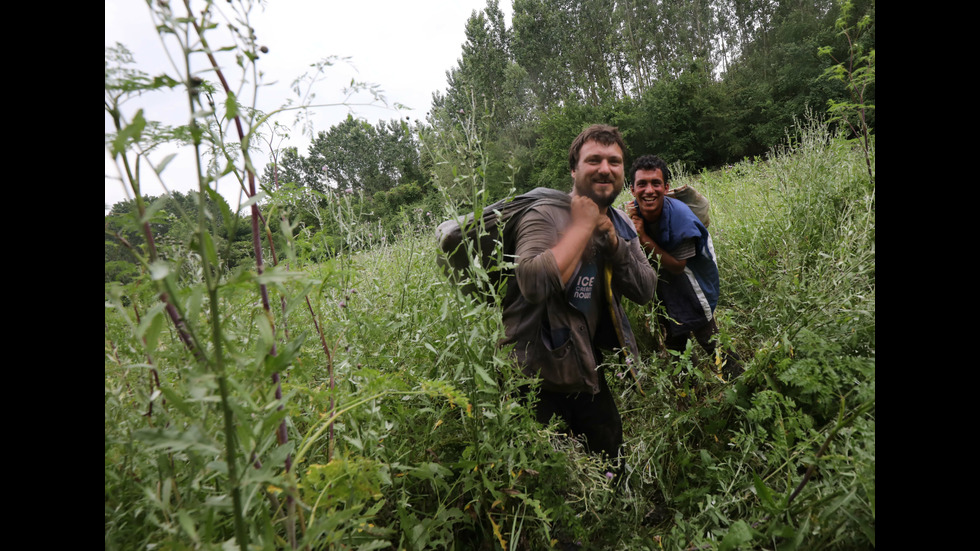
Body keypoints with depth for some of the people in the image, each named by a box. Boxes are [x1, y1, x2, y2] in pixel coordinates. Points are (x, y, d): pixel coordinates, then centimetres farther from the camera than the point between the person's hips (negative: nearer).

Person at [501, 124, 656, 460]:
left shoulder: (620, 224, 6)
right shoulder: (546, 216, -19)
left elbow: (645, 292, -2)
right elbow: (534, 284, -38)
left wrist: (613, 241, -16)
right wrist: (582, 225, -27)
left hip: (587, 368, 7)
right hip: (539, 377, -7)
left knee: (611, 463, 22)